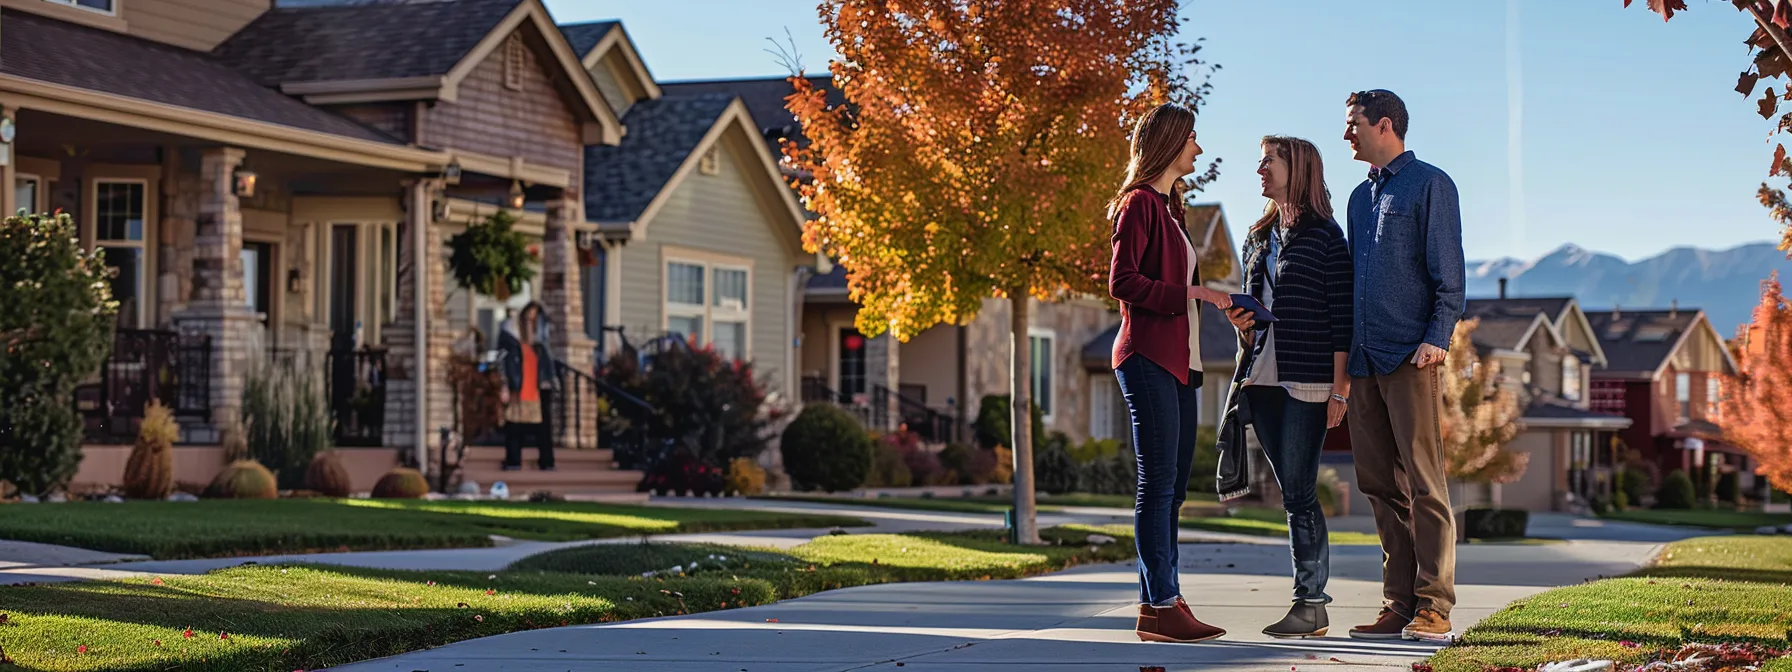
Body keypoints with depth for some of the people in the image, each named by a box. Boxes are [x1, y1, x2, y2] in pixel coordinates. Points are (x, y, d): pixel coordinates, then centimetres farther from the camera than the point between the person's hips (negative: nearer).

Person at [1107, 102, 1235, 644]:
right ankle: (1159, 607, -9)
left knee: (1171, 486, 8)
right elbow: (1122, 282, -16)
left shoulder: (1169, 205, 21)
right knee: (1158, 483, -9)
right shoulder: (1139, 203, -7)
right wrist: (1191, 294, -17)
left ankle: (1160, 601, 11)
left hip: (1177, 361, 10)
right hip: (1148, 356, -10)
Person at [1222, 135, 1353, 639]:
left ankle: (1311, 603, -4)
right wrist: (1242, 325, 1)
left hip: (1307, 383, -7)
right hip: (1263, 380, 7)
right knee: (1292, 493, 7)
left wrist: (1340, 388, -12)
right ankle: (1312, 603, 10)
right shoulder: (1259, 238, 18)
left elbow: (1342, 315, -7)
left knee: (1299, 493, -9)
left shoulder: (1324, 235, -3)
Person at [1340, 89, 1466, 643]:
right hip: (1364, 358, 8)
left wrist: (1436, 337, -17)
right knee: (1380, 483, 6)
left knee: (1423, 482, -8)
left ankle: (1434, 608, -8)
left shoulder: (1430, 185, -1)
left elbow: (1448, 271, -7)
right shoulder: (1361, 196, 21)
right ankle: (1399, 605, 9)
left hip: (1410, 355, -8)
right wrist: (1347, 353, 16)